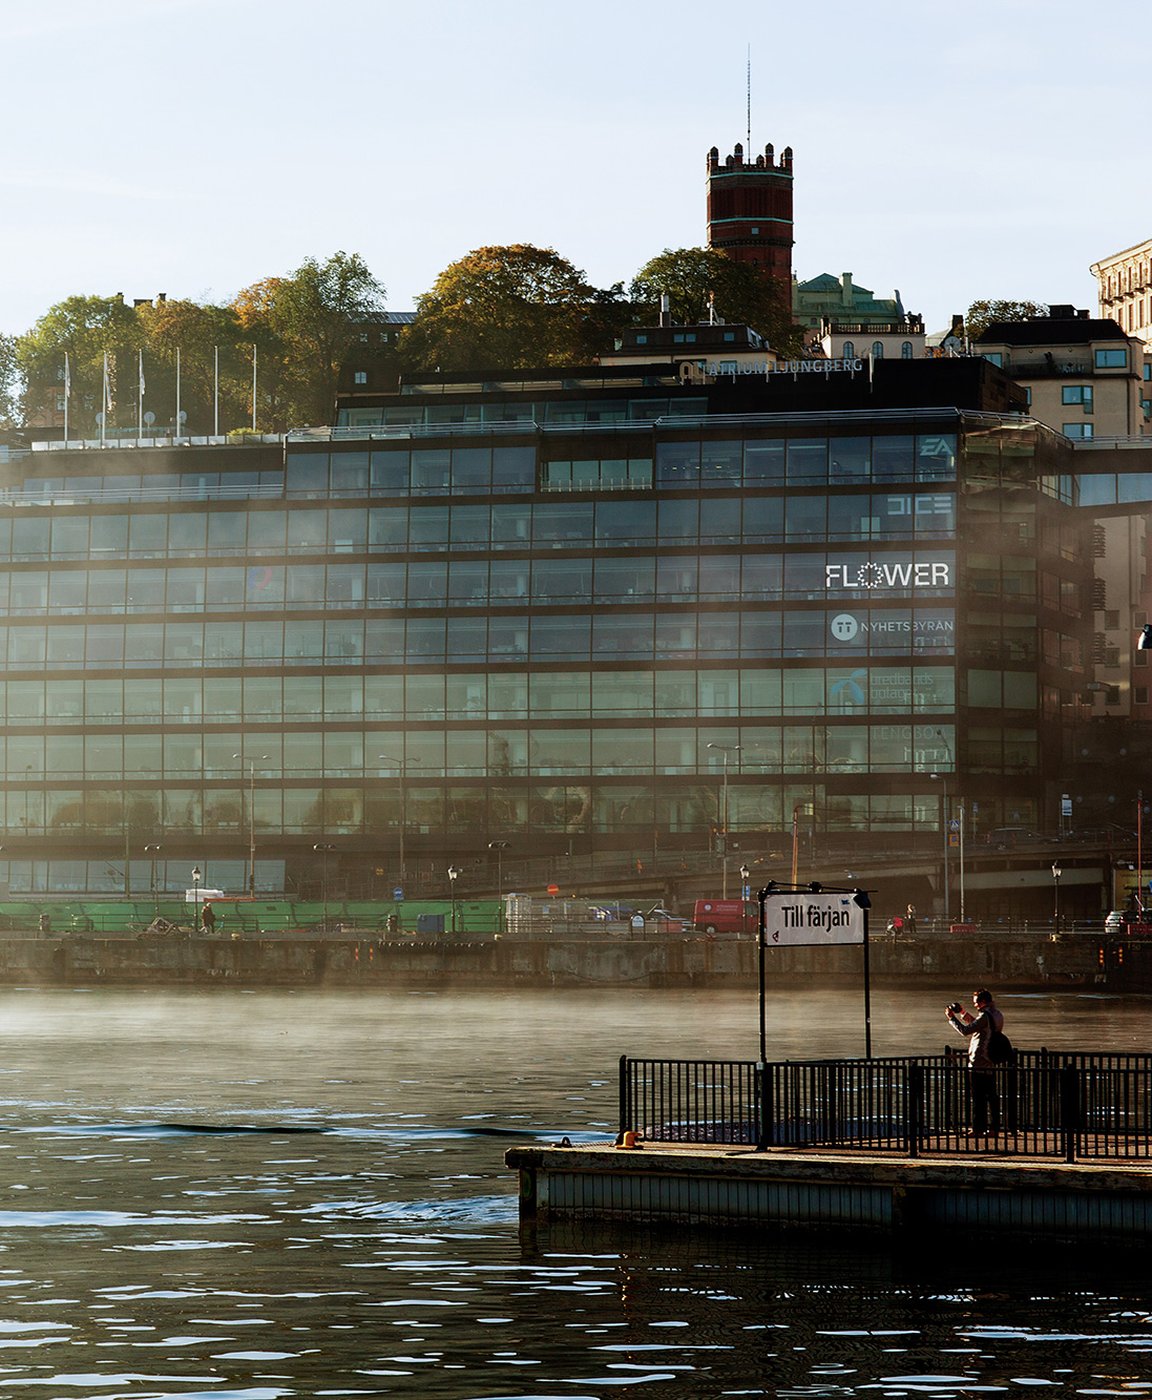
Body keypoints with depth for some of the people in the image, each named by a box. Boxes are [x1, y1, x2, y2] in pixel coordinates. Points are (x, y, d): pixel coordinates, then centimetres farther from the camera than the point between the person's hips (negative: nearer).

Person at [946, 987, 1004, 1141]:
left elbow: (965, 1030, -22)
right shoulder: (997, 1014, 12)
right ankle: (993, 1128, 12)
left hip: (978, 1063, -9)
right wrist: (964, 1014, 23)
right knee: (992, 1096, 10)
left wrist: (952, 1018, -11)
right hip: (991, 1063, 9)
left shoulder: (986, 1016, -17)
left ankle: (978, 1129, -3)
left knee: (978, 1097, -4)